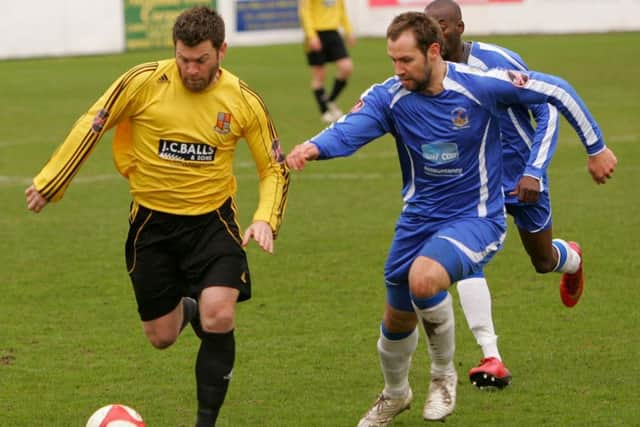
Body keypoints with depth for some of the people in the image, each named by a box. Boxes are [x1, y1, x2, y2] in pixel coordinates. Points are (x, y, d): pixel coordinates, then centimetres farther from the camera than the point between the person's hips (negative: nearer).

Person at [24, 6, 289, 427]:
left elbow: (275, 169, 1)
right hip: (152, 222, 1)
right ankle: (187, 309, 46)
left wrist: (266, 219, -16)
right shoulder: (145, 82, -15)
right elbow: (92, 125, -4)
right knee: (162, 337, 7)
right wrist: (49, 183, -2)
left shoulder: (244, 101, -9)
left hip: (213, 221, -1)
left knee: (219, 317, -23)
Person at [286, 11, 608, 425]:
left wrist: (596, 147, -2)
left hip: (476, 219, -4)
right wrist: (314, 147, -53)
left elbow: (557, 90, -8)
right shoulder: (389, 96, -11)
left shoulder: (479, 85, -19)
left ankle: (444, 374, -4)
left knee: (423, 279, -32)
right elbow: (349, 130, -30)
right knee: (397, 321, 14)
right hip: (419, 219, 4)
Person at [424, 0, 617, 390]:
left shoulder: (498, 62, -25)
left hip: (521, 176, -2)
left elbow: (547, 111, -18)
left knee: (543, 261, 17)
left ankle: (571, 259, 58)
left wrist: (534, 171, -25)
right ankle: (492, 359, -21)